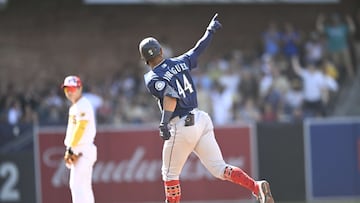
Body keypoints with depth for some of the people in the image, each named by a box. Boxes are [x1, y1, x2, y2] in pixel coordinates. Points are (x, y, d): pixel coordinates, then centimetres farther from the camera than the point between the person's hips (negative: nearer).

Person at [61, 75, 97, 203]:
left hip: (82, 151, -10)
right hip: (78, 151, 10)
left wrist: (71, 149, -20)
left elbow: (80, 128, -19)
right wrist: (69, 150, 8)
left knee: (77, 185, -15)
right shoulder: (74, 107, 20)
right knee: (84, 187, 11)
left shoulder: (83, 105, -10)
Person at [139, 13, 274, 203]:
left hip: (182, 126, -6)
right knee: (219, 168, 1)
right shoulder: (181, 62, 11)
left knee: (170, 173, 11)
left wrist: (164, 122, -32)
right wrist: (210, 30, 43)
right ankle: (257, 187, -18)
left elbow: (170, 96, -23)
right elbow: (199, 49, 26)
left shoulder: (152, 79, -7)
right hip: (201, 119, 6)